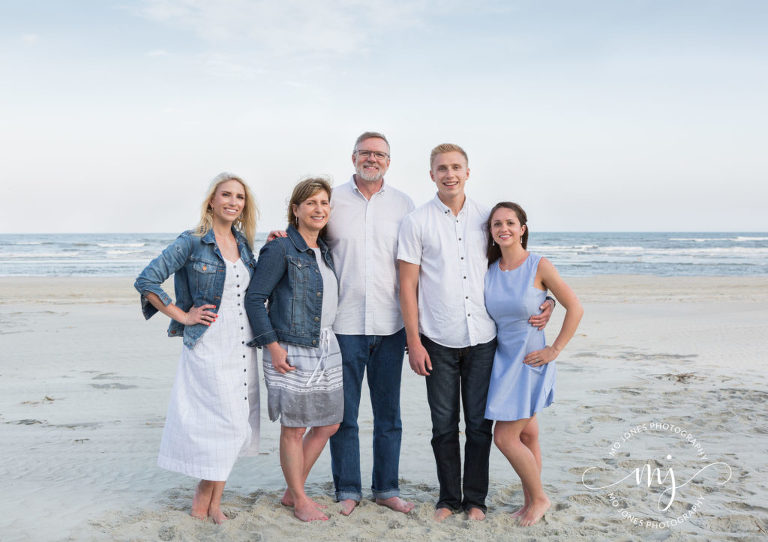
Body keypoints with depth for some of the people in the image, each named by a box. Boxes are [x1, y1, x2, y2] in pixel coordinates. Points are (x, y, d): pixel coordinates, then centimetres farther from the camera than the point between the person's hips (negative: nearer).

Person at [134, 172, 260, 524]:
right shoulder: (192, 242, -7)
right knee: (222, 421, -6)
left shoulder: (243, 243, 11)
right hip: (209, 344, -6)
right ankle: (204, 503, 12)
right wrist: (183, 316, -9)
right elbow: (146, 281, -10)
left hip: (243, 344, 6)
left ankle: (210, 501, 20)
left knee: (236, 424, 7)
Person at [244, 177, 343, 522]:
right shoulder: (280, 248, -9)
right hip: (292, 352, -8)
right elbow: (254, 298, -12)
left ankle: (292, 492, 28)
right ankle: (299, 500, 21)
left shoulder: (324, 251, 13)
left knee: (329, 424, 13)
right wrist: (273, 346, -17)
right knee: (294, 429, 2)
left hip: (326, 348, 8)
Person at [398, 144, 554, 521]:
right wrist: (413, 341, -7)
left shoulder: (486, 218, 7)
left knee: (479, 424, 8)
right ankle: (448, 498, 24)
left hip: (483, 339, 2)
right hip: (438, 342, -2)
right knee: (444, 425, 8)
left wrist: (543, 301, 1)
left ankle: (475, 499, 23)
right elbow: (408, 286, -2)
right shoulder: (416, 222, -1)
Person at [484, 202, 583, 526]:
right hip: (503, 359, 5)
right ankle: (531, 501, 27)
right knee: (526, 434, 13)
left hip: (529, 360, -5)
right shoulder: (489, 269, 2)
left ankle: (539, 498, 16)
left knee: (505, 437, -6)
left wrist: (555, 350, -8)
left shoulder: (539, 266, -12)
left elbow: (575, 308, -8)